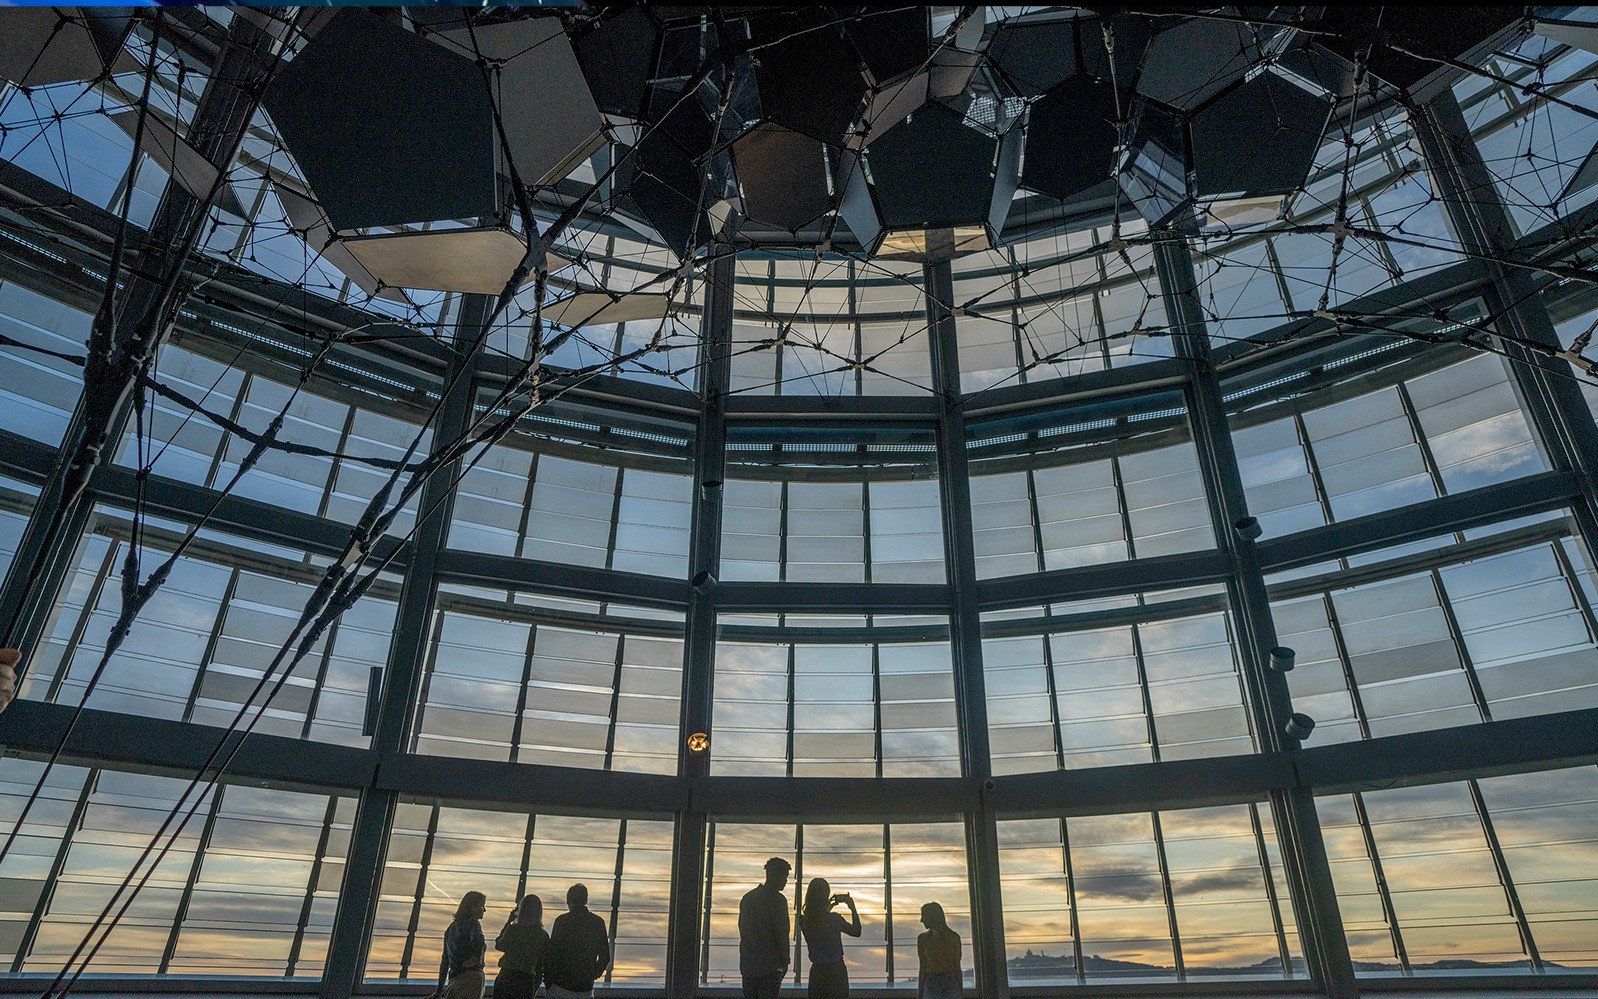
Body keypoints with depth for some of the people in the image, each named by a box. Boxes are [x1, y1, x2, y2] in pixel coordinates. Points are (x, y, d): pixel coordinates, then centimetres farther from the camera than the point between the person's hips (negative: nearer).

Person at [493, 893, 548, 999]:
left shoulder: (513, 929, -9)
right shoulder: (543, 935, -1)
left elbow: (499, 945, 8)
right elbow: (542, 963, 4)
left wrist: (508, 922, 9)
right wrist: (535, 987, 15)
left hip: (507, 978, -2)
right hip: (527, 981, 2)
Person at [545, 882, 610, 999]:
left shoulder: (561, 921, -7)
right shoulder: (598, 922, 4)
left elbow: (551, 954, -8)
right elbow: (605, 957, 8)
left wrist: (547, 982, 1)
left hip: (561, 984, -3)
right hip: (586, 986, 3)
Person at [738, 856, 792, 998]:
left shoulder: (747, 897, 10)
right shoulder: (777, 899, -12)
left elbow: (742, 929, 14)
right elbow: (782, 934, -11)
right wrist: (784, 963, 0)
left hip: (747, 965, 6)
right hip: (769, 967, -6)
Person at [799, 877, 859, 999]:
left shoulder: (804, 921, -9)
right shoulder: (834, 919, -21)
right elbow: (856, 932, -4)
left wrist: (827, 908, 15)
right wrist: (853, 908, 0)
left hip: (816, 971, 4)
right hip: (835, 970, -4)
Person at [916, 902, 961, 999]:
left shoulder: (953, 937, 0)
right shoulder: (923, 939, 4)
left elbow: (957, 967, 4)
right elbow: (923, 968, 7)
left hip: (950, 985, -1)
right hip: (931, 985, 1)